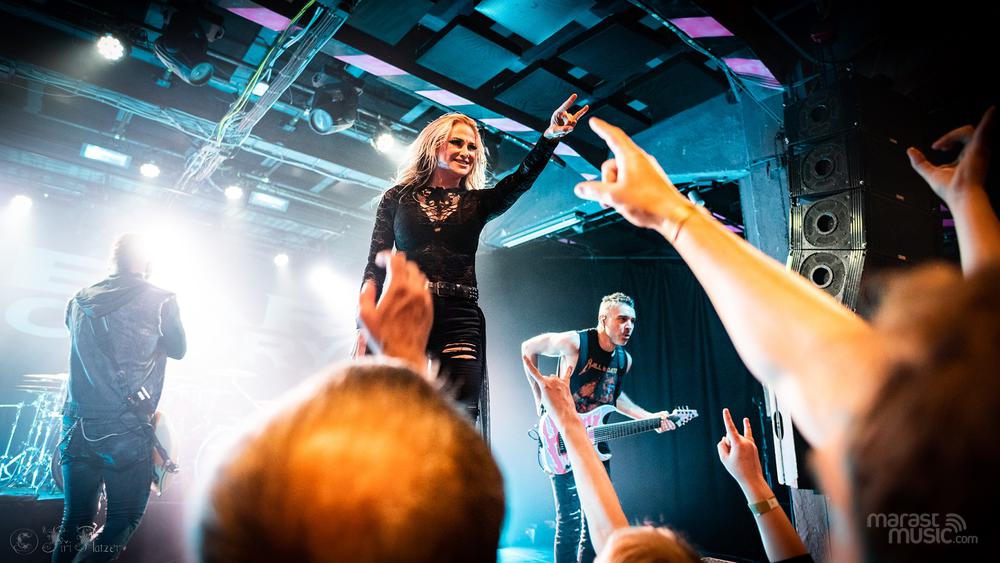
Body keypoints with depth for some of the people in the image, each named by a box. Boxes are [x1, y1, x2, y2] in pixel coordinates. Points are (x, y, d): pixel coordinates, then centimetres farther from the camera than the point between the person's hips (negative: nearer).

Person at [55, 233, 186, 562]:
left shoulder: (80, 300, 9)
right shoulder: (160, 301, -6)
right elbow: (178, 349, 7)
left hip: (78, 428, 5)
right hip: (127, 432, -5)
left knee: (75, 522, 16)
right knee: (124, 520, 7)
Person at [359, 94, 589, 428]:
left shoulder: (477, 202, 15)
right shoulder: (398, 197, 13)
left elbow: (520, 181, -4)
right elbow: (375, 265, 8)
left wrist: (550, 137, -21)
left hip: (460, 319, 1)